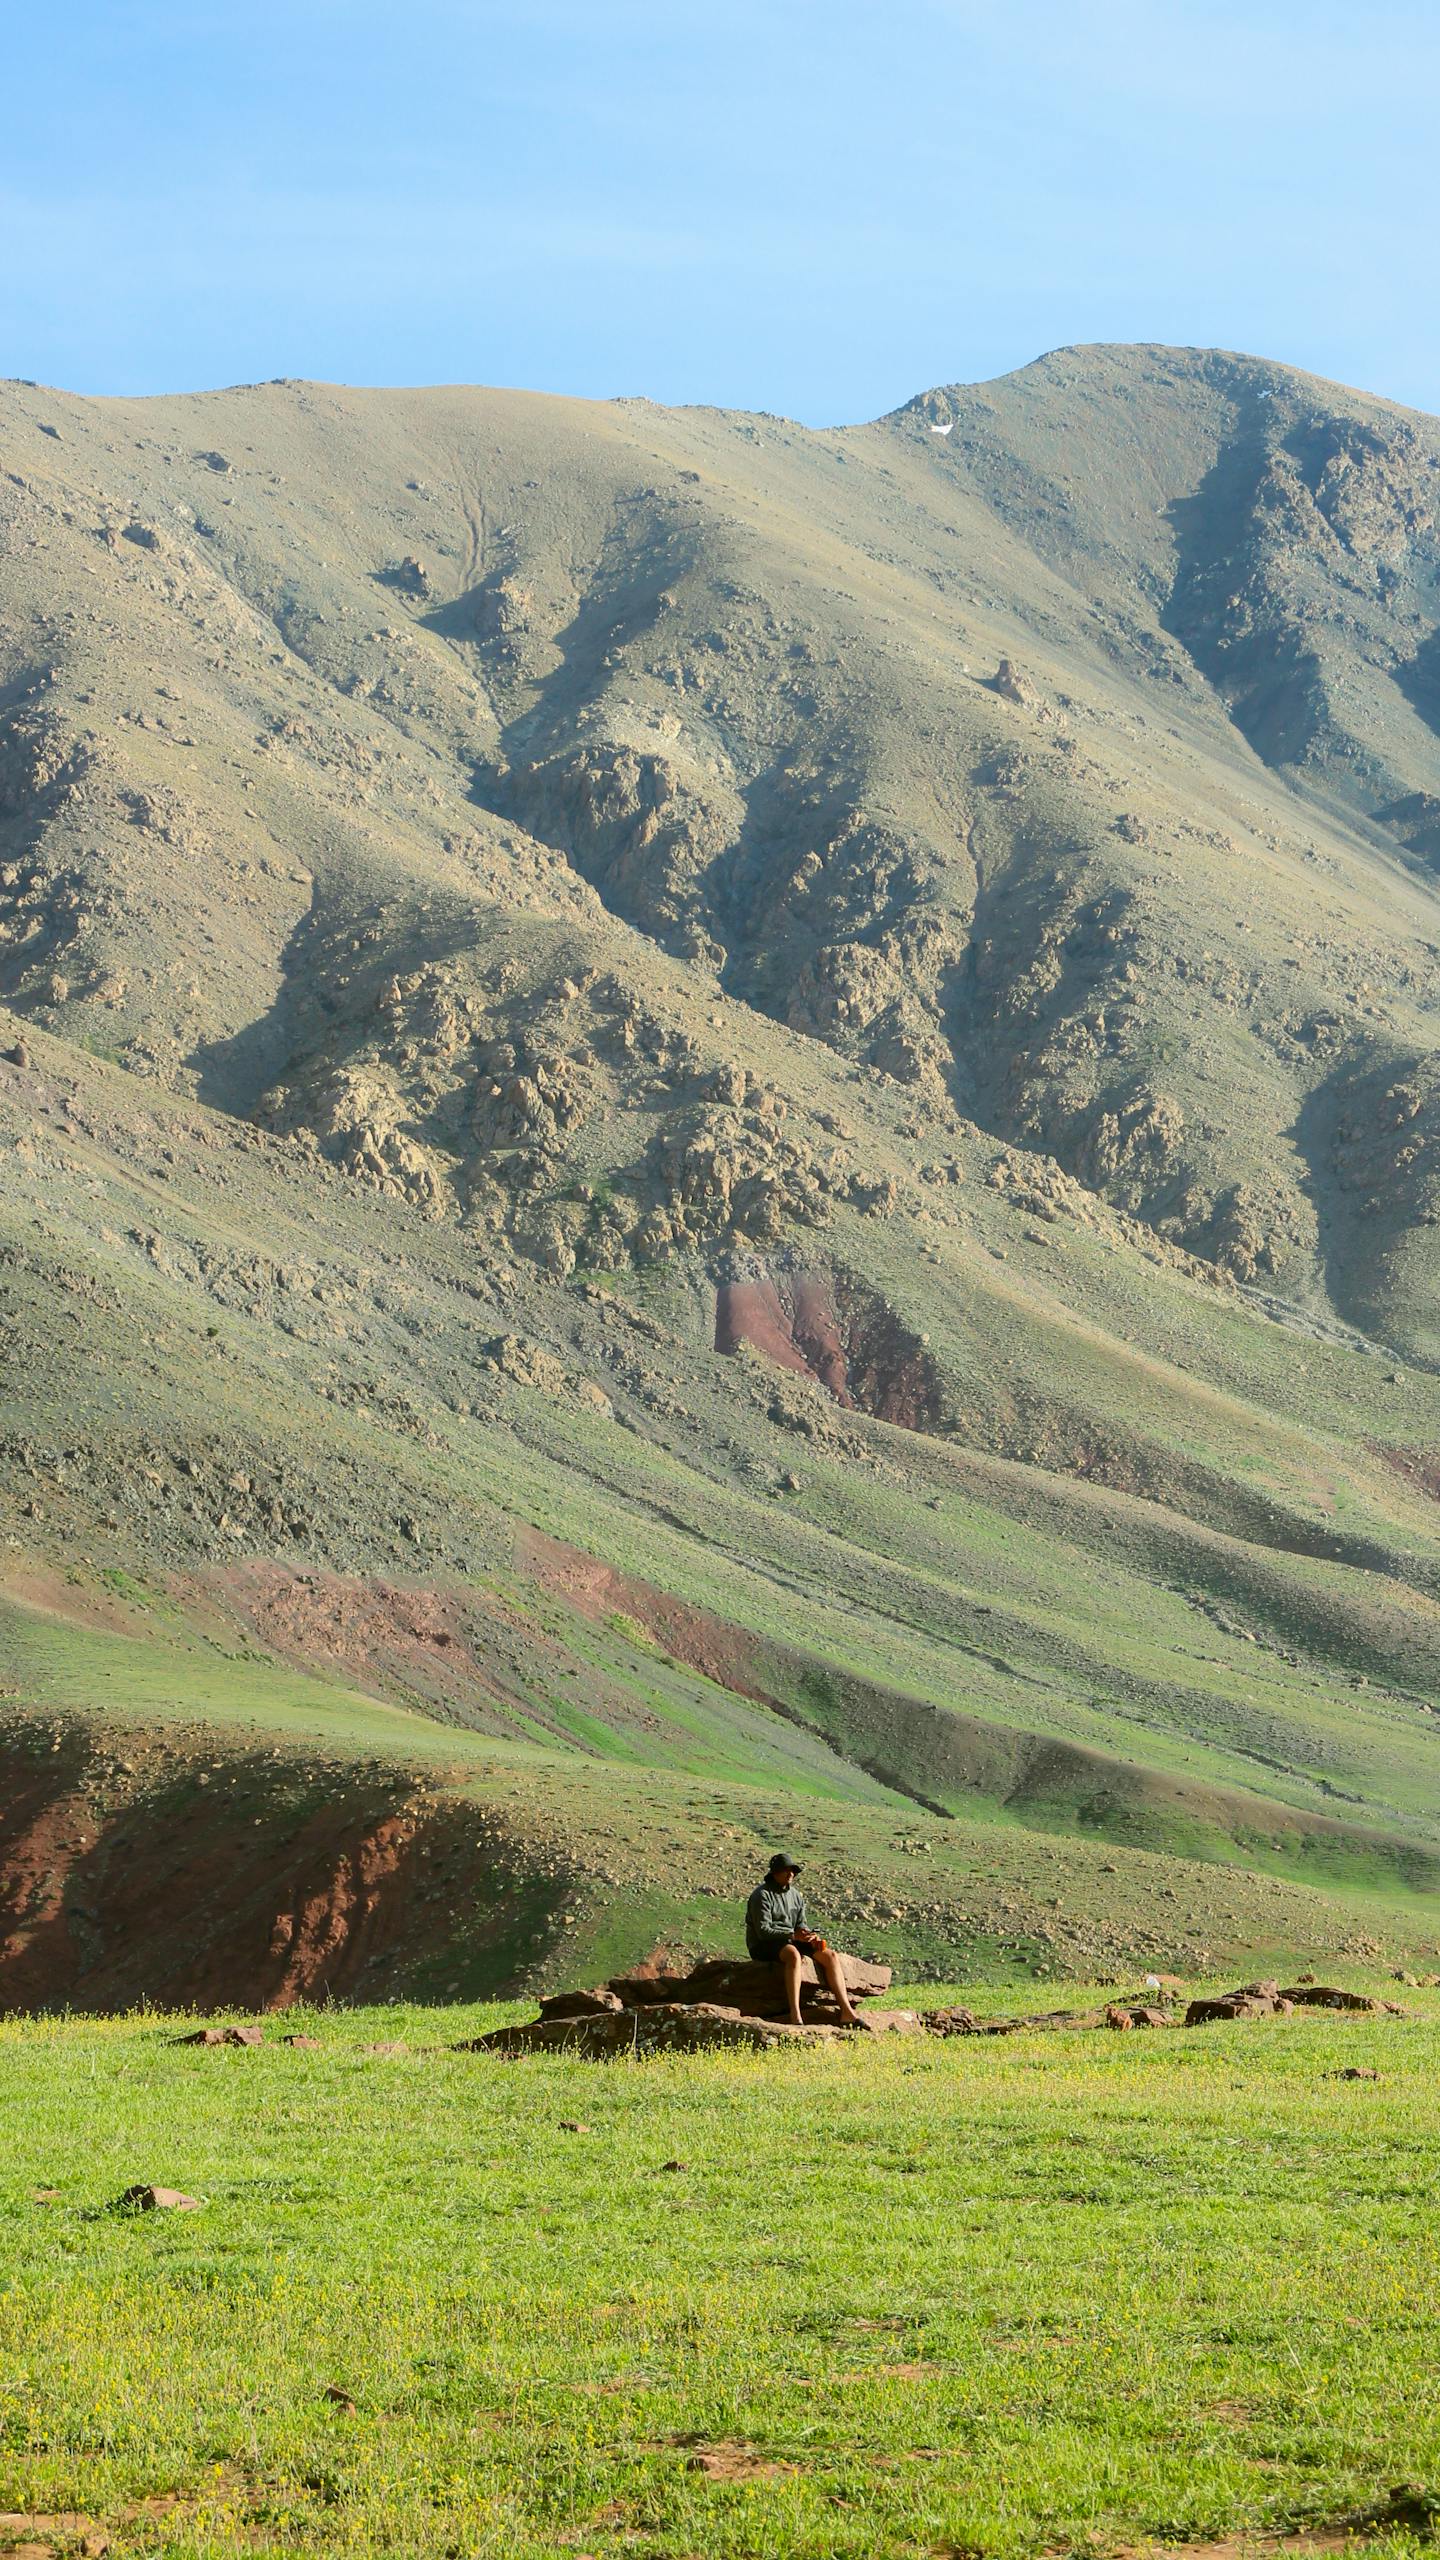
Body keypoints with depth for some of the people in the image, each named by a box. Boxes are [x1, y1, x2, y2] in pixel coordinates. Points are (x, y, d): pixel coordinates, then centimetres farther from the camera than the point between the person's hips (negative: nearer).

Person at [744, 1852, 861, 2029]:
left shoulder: (795, 1895, 14)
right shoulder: (762, 1895, -11)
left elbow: (801, 1923, 15)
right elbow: (763, 1930, -19)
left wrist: (812, 1937, -9)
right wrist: (793, 1935, -27)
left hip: (791, 1940, 8)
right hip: (763, 1946, -8)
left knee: (830, 1955, -11)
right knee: (793, 1954, -40)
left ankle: (846, 2010, -15)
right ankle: (795, 2016, -48)